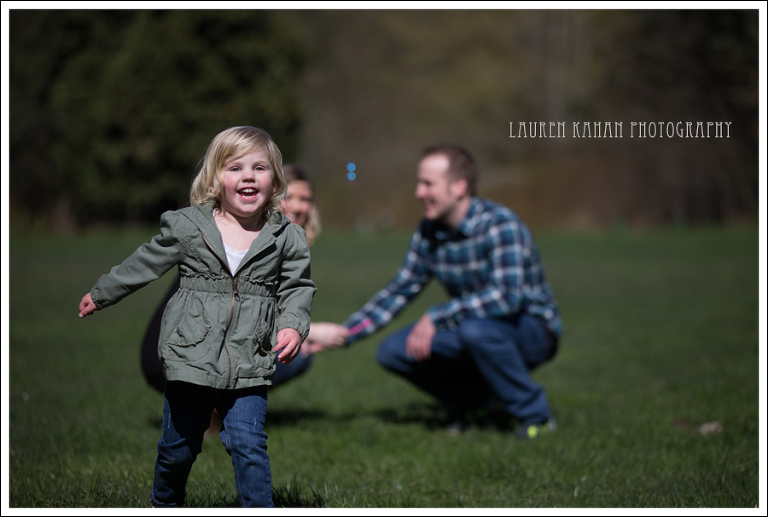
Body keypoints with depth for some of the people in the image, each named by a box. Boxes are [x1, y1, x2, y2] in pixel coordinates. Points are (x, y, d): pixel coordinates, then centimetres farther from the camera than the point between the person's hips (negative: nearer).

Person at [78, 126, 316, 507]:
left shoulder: (287, 237, -1)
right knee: (178, 447, 14)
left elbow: (297, 288, 8)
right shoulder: (186, 226, -3)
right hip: (191, 358, 1)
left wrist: (293, 326, -12)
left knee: (248, 446, -10)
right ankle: (164, 504, 40)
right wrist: (100, 295, 20)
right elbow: (144, 265, 11)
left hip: (248, 366, -1)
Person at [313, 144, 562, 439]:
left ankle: (535, 415, -15)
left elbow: (508, 295, -34)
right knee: (393, 351, -7)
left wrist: (435, 317, -32)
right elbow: (399, 291, 7)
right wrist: (346, 332, -5)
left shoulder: (500, 226, -23)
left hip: (533, 329, -7)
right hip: (469, 330, 7)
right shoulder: (428, 233, 0)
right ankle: (478, 399, 11)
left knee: (476, 329, -39)